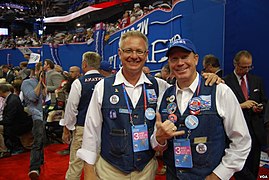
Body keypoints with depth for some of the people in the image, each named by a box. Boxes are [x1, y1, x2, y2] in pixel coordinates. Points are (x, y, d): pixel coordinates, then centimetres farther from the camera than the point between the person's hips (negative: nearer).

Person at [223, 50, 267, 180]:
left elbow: (264, 102, 18)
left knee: (253, 169, 12)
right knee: (239, 166, -3)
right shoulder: (225, 82, -6)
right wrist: (241, 105, -18)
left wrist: (260, 108, -3)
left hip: (256, 131, 5)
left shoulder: (257, 80, 11)